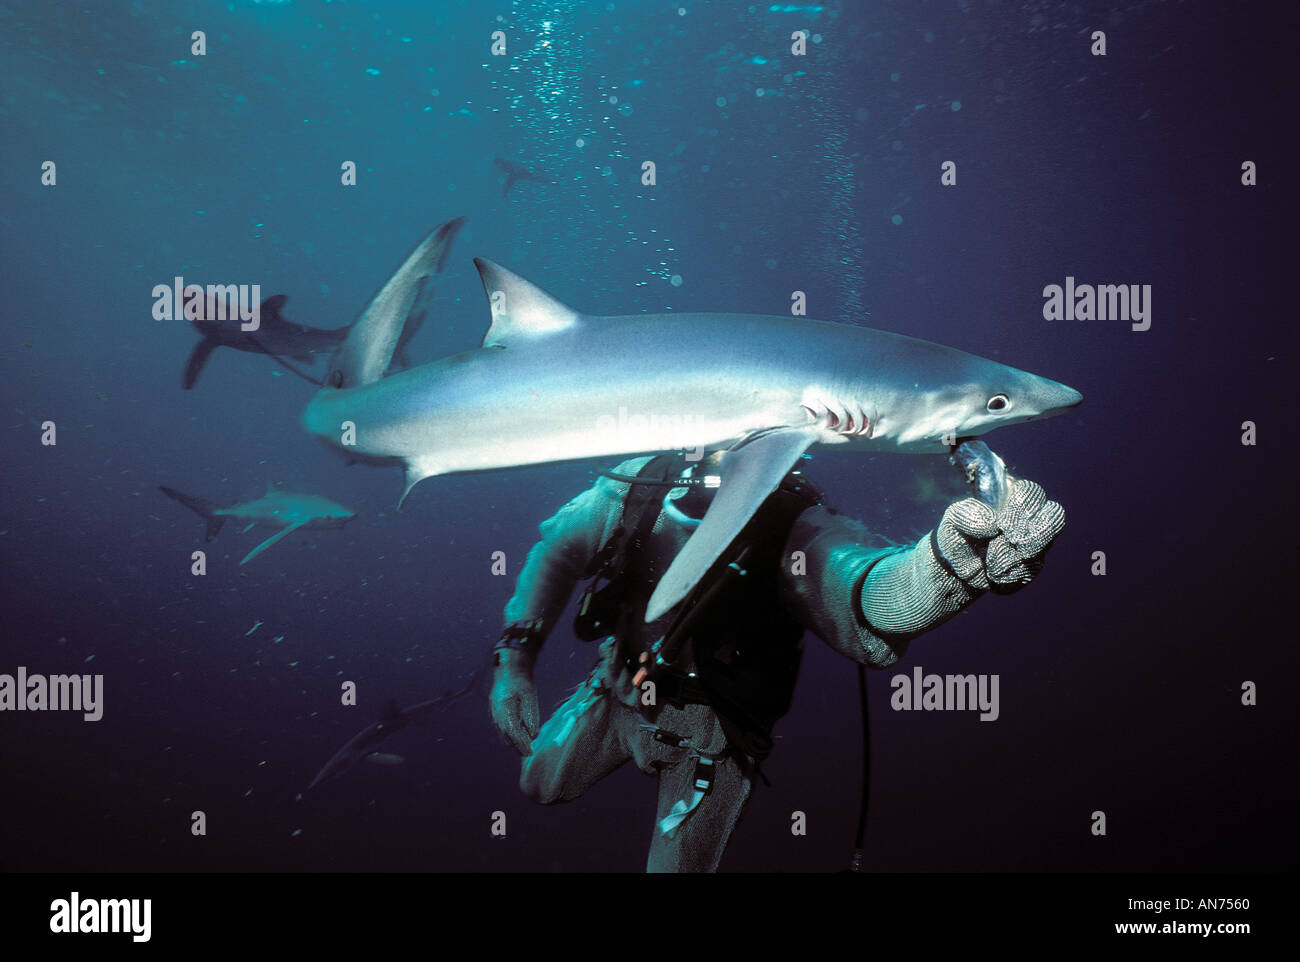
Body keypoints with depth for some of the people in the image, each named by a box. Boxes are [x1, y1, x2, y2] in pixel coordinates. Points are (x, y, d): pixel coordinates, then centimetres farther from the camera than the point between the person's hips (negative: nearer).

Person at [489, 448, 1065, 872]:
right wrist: (513, 657, -10)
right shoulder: (642, 484, -18)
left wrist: (950, 559, -78)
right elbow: (558, 550, -2)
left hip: (707, 725, -4)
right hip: (618, 689, 4)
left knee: (676, 863, 5)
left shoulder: (795, 529, -32)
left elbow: (866, 601, -54)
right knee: (541, 785, 21)